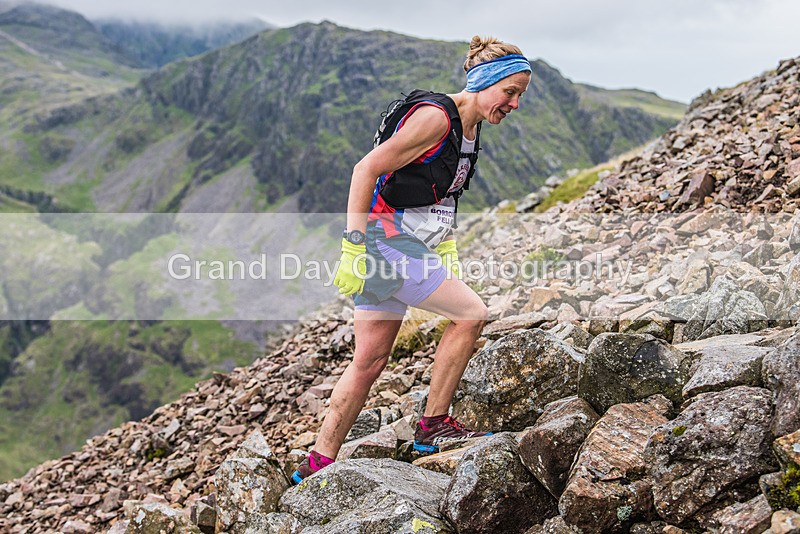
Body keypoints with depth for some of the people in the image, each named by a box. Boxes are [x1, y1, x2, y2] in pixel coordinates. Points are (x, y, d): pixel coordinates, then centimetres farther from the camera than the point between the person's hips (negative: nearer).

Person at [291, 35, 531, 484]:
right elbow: (367, 169, -19)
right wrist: (354, 244, -21)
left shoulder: (472, 127, 14)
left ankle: (317, 464, 16)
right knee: (471, 313, -10)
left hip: (411, 246, 9)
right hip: (384, 241, -9)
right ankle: (434, 426, 2)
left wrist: (446, 246, 16)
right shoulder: (435, 117, -16)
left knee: (370, 361, 8)